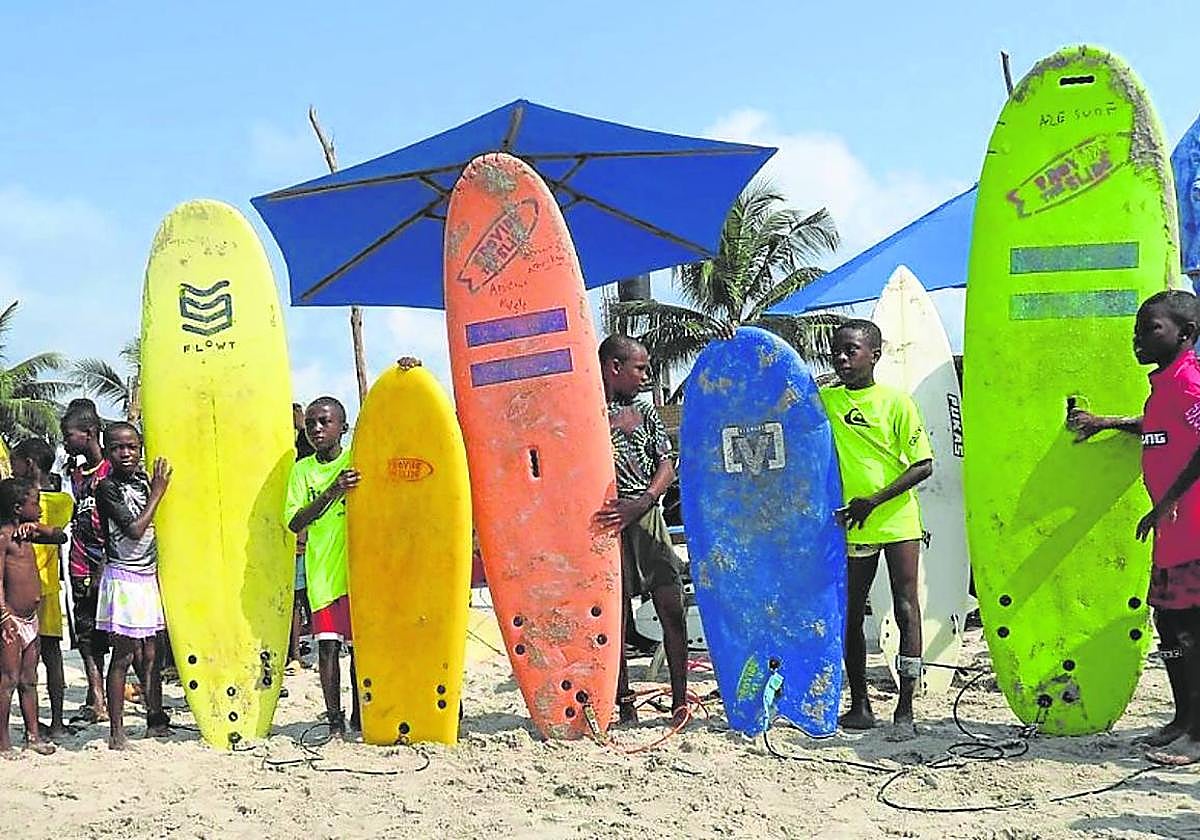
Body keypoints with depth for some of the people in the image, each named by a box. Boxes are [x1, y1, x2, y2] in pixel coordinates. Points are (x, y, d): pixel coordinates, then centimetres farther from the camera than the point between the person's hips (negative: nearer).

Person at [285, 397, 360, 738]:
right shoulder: (302, 469, 5)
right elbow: (294, 523, -5)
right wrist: (332, 492, -18)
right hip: (321, 569, 1)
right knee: (327, 644, -1)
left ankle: (359, 715, 18)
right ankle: (335, 721, 6)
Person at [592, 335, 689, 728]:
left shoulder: (644, 411, 15)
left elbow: (667, 464, 5)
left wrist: (641, 503, -12)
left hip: (648, 519, 4)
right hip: (606, 525, -4)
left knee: (673, 609, 2)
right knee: (615, 615, -1)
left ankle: (680, 699, 12)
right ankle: (624, 706, 5)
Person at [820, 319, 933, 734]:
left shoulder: (896, 402, -5)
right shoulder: (823, 400, 4)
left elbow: (923, 466, -6)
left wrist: (874, 501, -15)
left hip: (897, 519, -3)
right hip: (852, 526, 4)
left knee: (906, 608, -1)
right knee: (850, 616, 8)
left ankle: (905, 710, 4)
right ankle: (860, 706, 19)